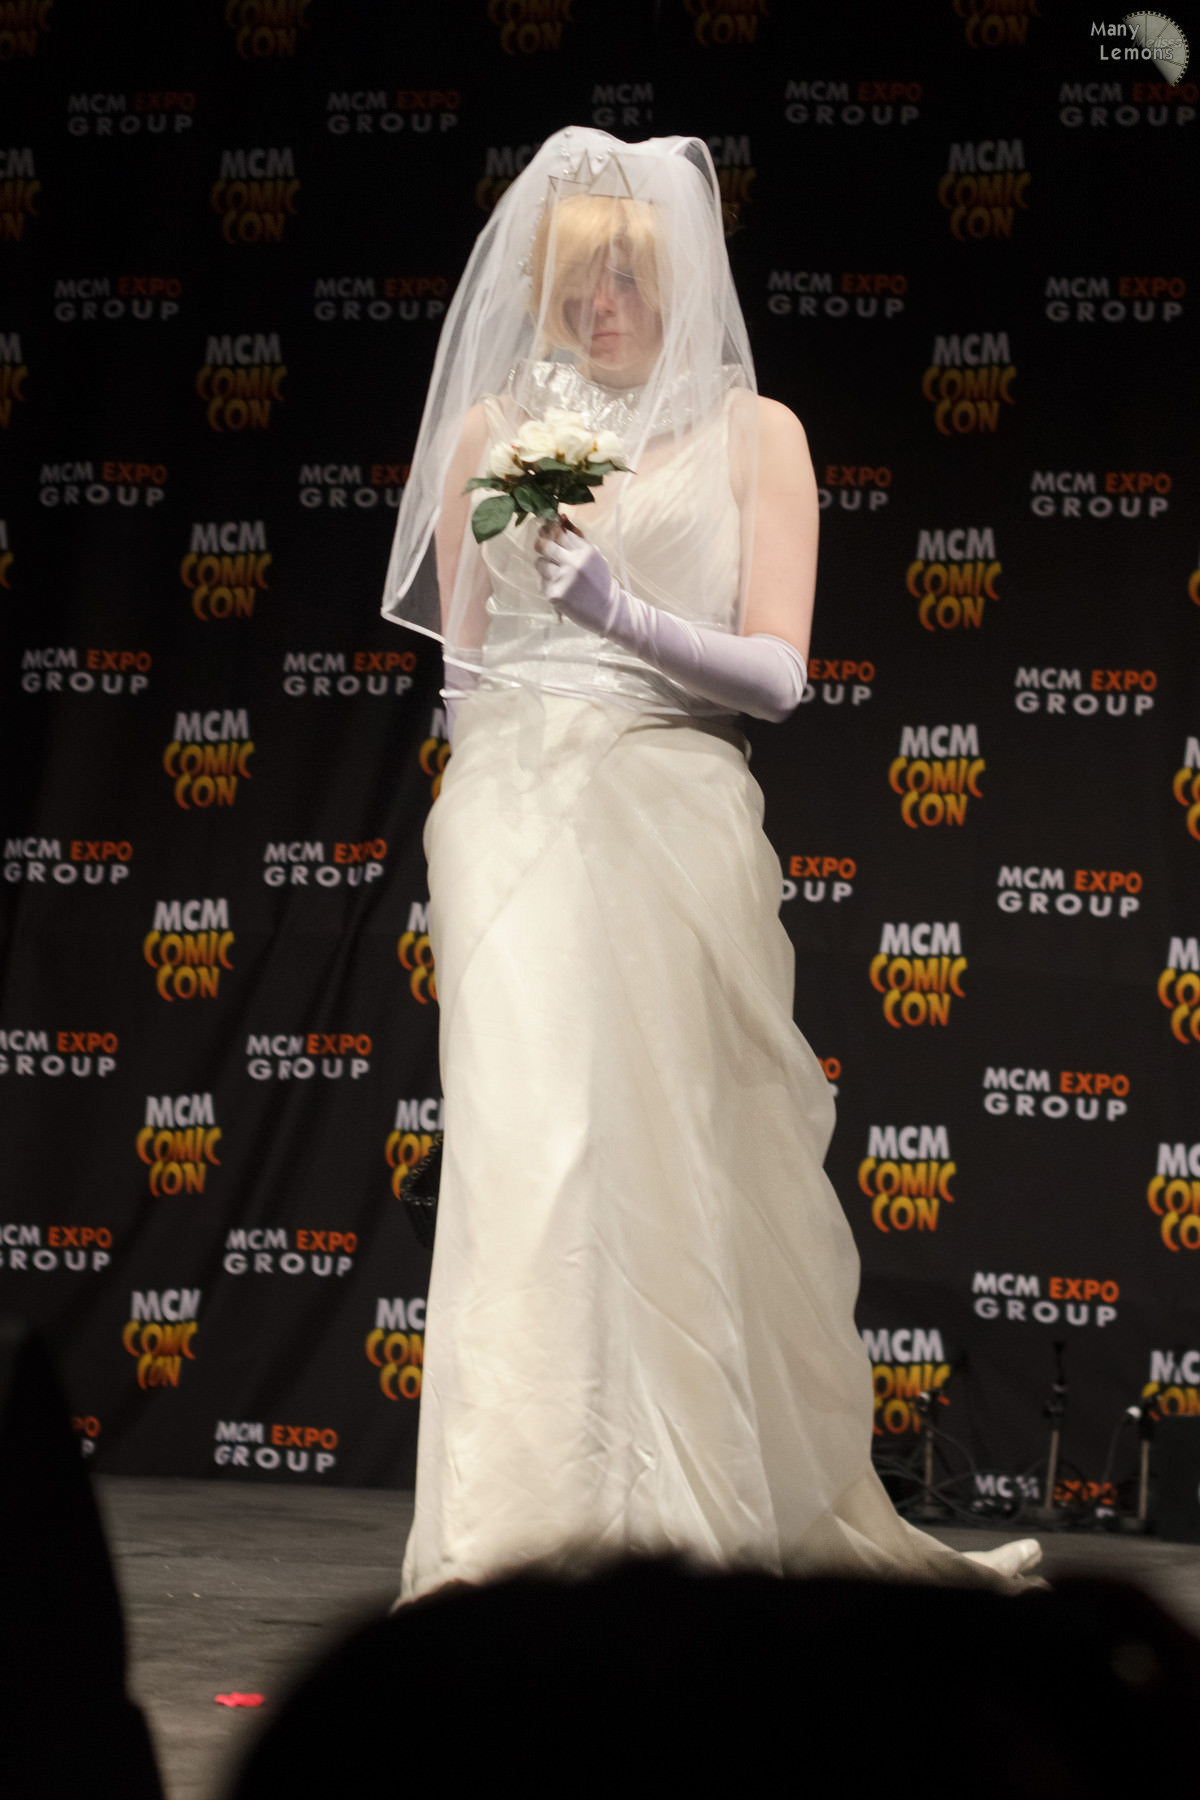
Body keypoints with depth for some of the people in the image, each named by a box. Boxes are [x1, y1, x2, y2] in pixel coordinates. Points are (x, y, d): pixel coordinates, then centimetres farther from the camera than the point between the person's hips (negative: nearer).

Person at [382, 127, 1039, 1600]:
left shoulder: (753, 432, 8)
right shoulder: (490, 427, 14)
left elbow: (775, 674, 0)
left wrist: (622, 615, -14)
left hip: (676, 812, -1)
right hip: (512, 809, 1)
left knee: (681, 1161, -3)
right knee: (527, 1136, -12)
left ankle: (739, 1511, 9)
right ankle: (514, 1532, -13)